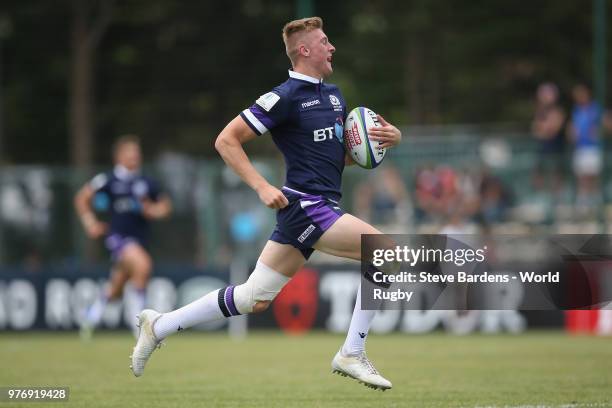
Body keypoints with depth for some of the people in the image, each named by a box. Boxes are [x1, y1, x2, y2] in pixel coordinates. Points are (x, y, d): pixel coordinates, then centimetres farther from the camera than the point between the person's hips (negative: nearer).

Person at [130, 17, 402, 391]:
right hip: (304, 204, -9)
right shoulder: (285, 97, -11)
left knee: (255, 299, 9)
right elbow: (226, 140, -10)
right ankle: (352, 355, -11)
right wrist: (262, 187, -17)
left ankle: (159, 326, 19)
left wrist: (387, 137, 4)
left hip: (320, 207, 9)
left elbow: (346, 153, 23)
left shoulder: (333, 95, 16)